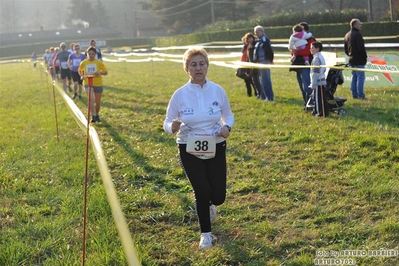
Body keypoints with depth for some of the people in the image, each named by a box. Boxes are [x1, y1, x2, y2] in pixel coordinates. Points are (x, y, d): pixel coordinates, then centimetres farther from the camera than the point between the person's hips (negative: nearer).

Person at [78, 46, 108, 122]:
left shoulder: (99, 62, -4)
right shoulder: (84, 63, -1)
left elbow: (106, 72, 0)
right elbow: (79, 70, 17)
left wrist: (100, 72, -21)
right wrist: (82, 76, -3)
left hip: (98, 84, 1)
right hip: (88, 83, -1)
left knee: (97, 102, 11)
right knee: (91, 99, -22)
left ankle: (97, 115, 35)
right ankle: (93, 116, -20)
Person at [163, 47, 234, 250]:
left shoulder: (218, 91, -5)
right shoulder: (180, 94, -9)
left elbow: (228, 115, 9)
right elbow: (168, 122, -2)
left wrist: (227, 127, -14)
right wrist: (173, 127, -27)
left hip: (215, 148, 2)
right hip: (190, 150, -1)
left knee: (218, 197, 1)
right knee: (203, 192, -9)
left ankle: (207, 205, 42)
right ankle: (206, 233, 19)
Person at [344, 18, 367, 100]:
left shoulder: (347, 35, 13)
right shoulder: (357, 34, -15)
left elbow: (345, 49, 18)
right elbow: (361, 48, -20)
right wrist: (365, 56, -8)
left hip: (351, 60, 9)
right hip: (359, 60, -9)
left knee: (354, 77, 14)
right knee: (360, 77, -6)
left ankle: (354, 94, 16)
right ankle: (360, 95, -7)